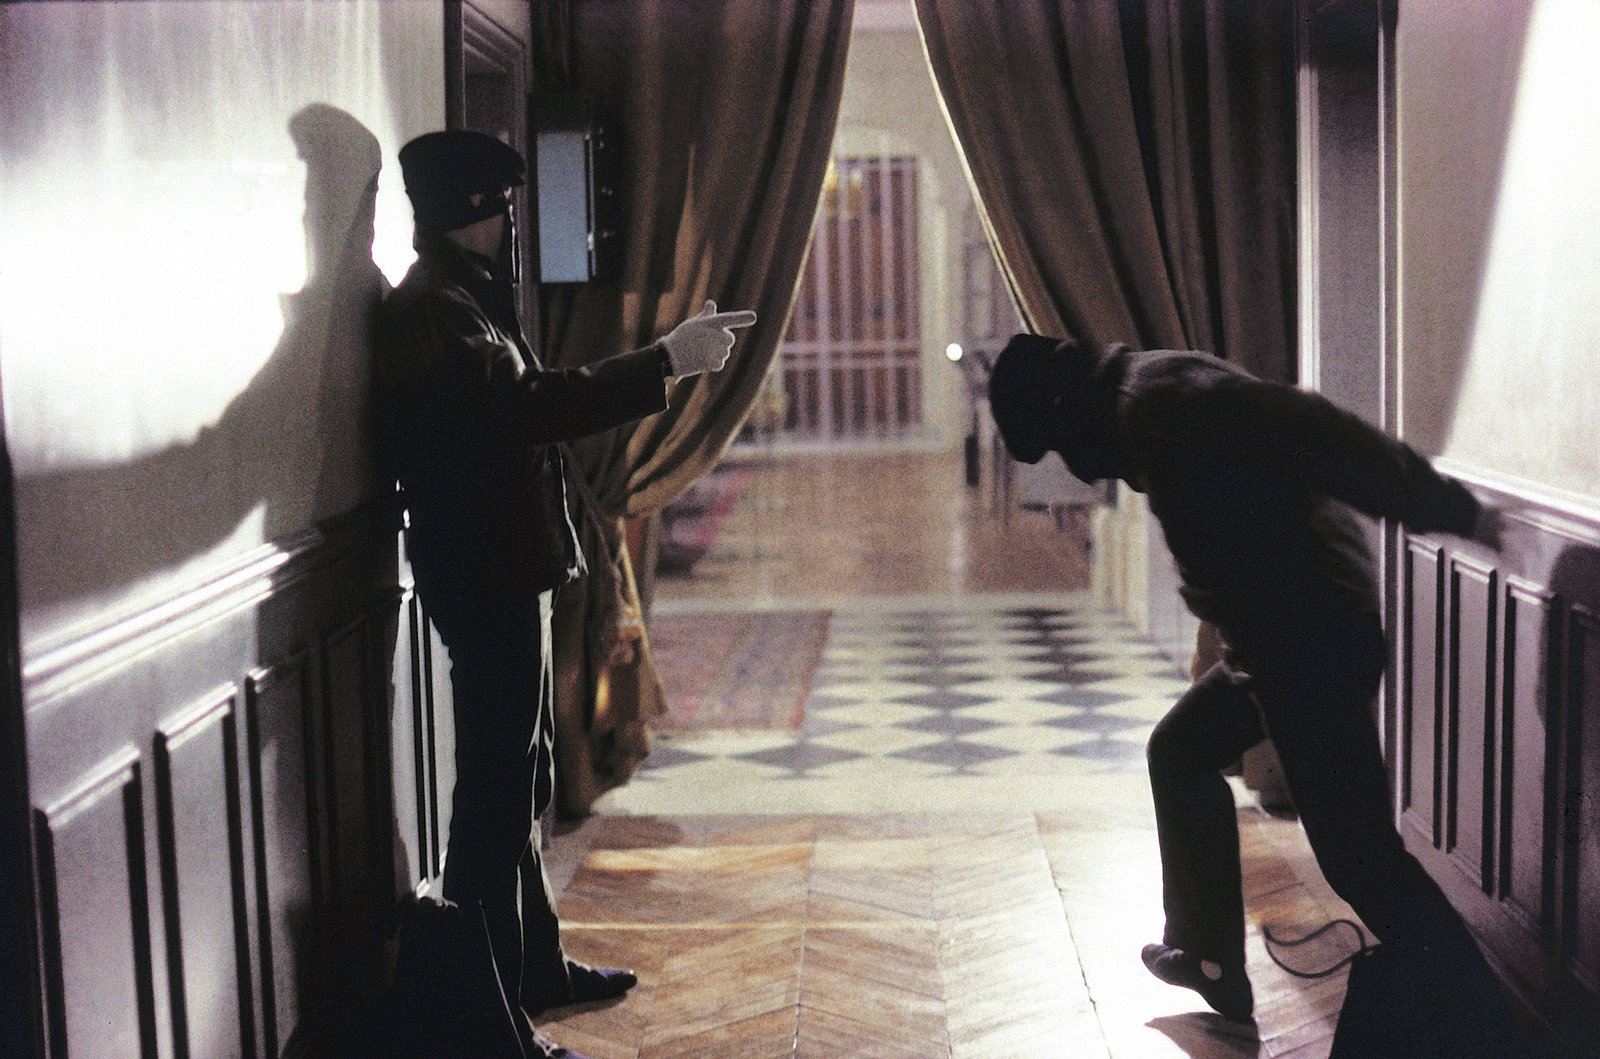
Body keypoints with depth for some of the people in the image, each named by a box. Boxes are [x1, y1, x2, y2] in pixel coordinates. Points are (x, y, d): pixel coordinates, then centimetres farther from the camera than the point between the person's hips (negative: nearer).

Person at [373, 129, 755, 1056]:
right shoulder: (429, 313, -17)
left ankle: (536, 964, 31)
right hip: (485, 574, -11)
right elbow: (528, 409, -28)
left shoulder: (463, 303, 17)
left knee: (523, 776, 18)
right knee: (498, 786, -7)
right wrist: (666, 363, -27)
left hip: (507, 571, 11)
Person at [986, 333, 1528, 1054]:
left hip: (1310, 639, -11)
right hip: (1275, 636, 11)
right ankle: (1209, 961, 36)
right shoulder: (1140, 405, 16)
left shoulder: (1153, 395, -17)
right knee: (1179, 755, 25)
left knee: (1356, 852, -8)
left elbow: (1305, 433, -26)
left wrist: (1450, 511, -28)